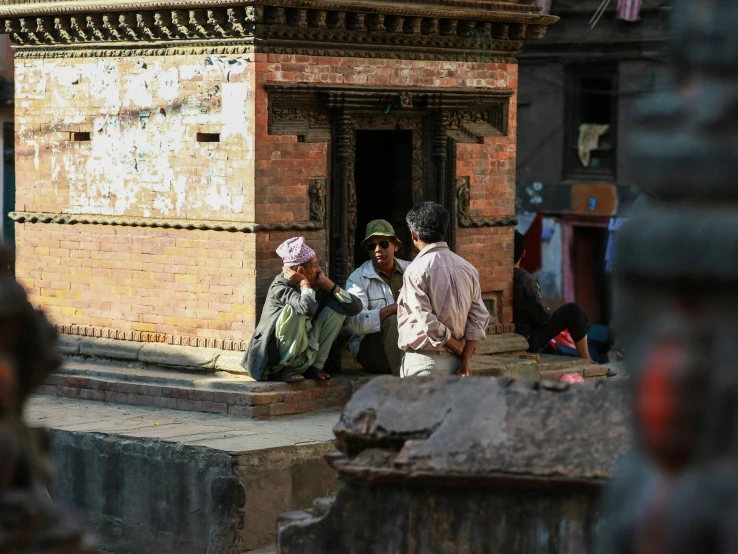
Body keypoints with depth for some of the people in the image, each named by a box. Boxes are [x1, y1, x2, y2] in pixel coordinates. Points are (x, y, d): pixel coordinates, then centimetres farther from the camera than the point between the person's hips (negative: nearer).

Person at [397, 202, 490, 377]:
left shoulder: (416, 270, -12)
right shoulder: (467, 268, 7)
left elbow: (427, 322, -16)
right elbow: (479, 317, 3)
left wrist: (459, 348, -4)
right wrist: (466, 358, -1)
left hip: (423, 363, -6)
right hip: (454, 362, 6)